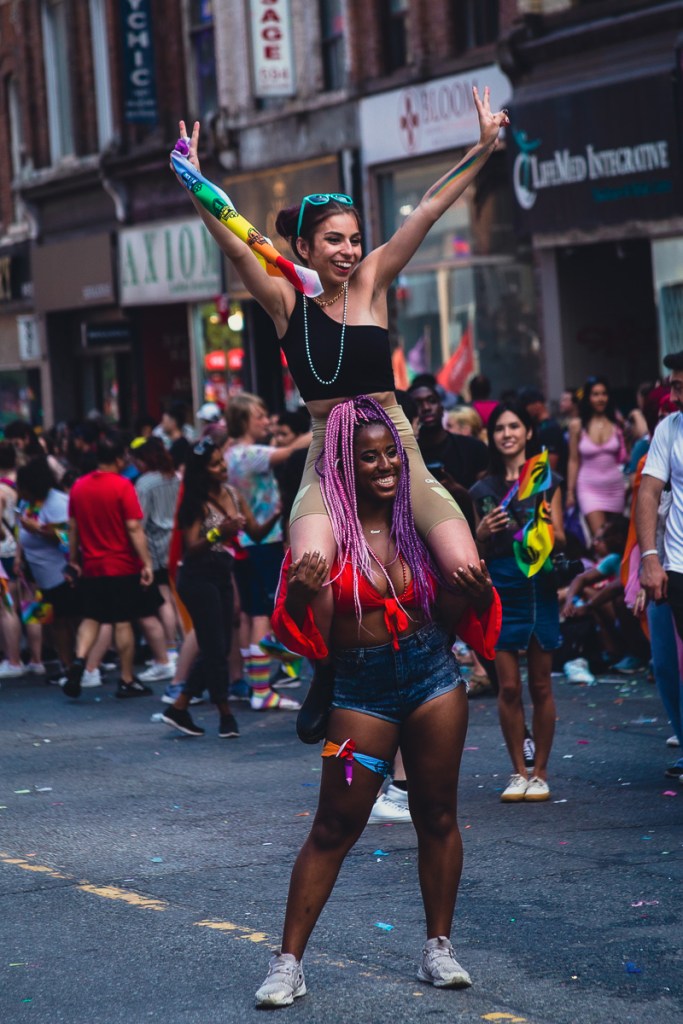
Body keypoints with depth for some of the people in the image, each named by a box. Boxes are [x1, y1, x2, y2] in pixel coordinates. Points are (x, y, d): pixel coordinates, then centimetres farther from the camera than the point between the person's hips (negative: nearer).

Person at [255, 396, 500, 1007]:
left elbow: (447, 613, 11)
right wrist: (298, 595, -28)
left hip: (433, 676, 3)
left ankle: (439, 948, 22)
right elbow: (295, 628, -7)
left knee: (437, 817, 9)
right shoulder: (324, 528, -9)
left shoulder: (418, 519, 2)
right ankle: (288, 962, 5)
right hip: (360, 690, -3)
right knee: (335, 829, -1)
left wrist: (477, 596, -9)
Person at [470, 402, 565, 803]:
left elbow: (560, 540, 2)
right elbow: (478, 552, 13)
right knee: (508, 686, -1)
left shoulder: (547, 481, 5)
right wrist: (484, 532, -9)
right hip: (500, 588, 1)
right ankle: (519, 772, 8)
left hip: (538, 585, -1)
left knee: (541, 685, 1)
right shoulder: (483, 490, 10)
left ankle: (540, 773, 8)